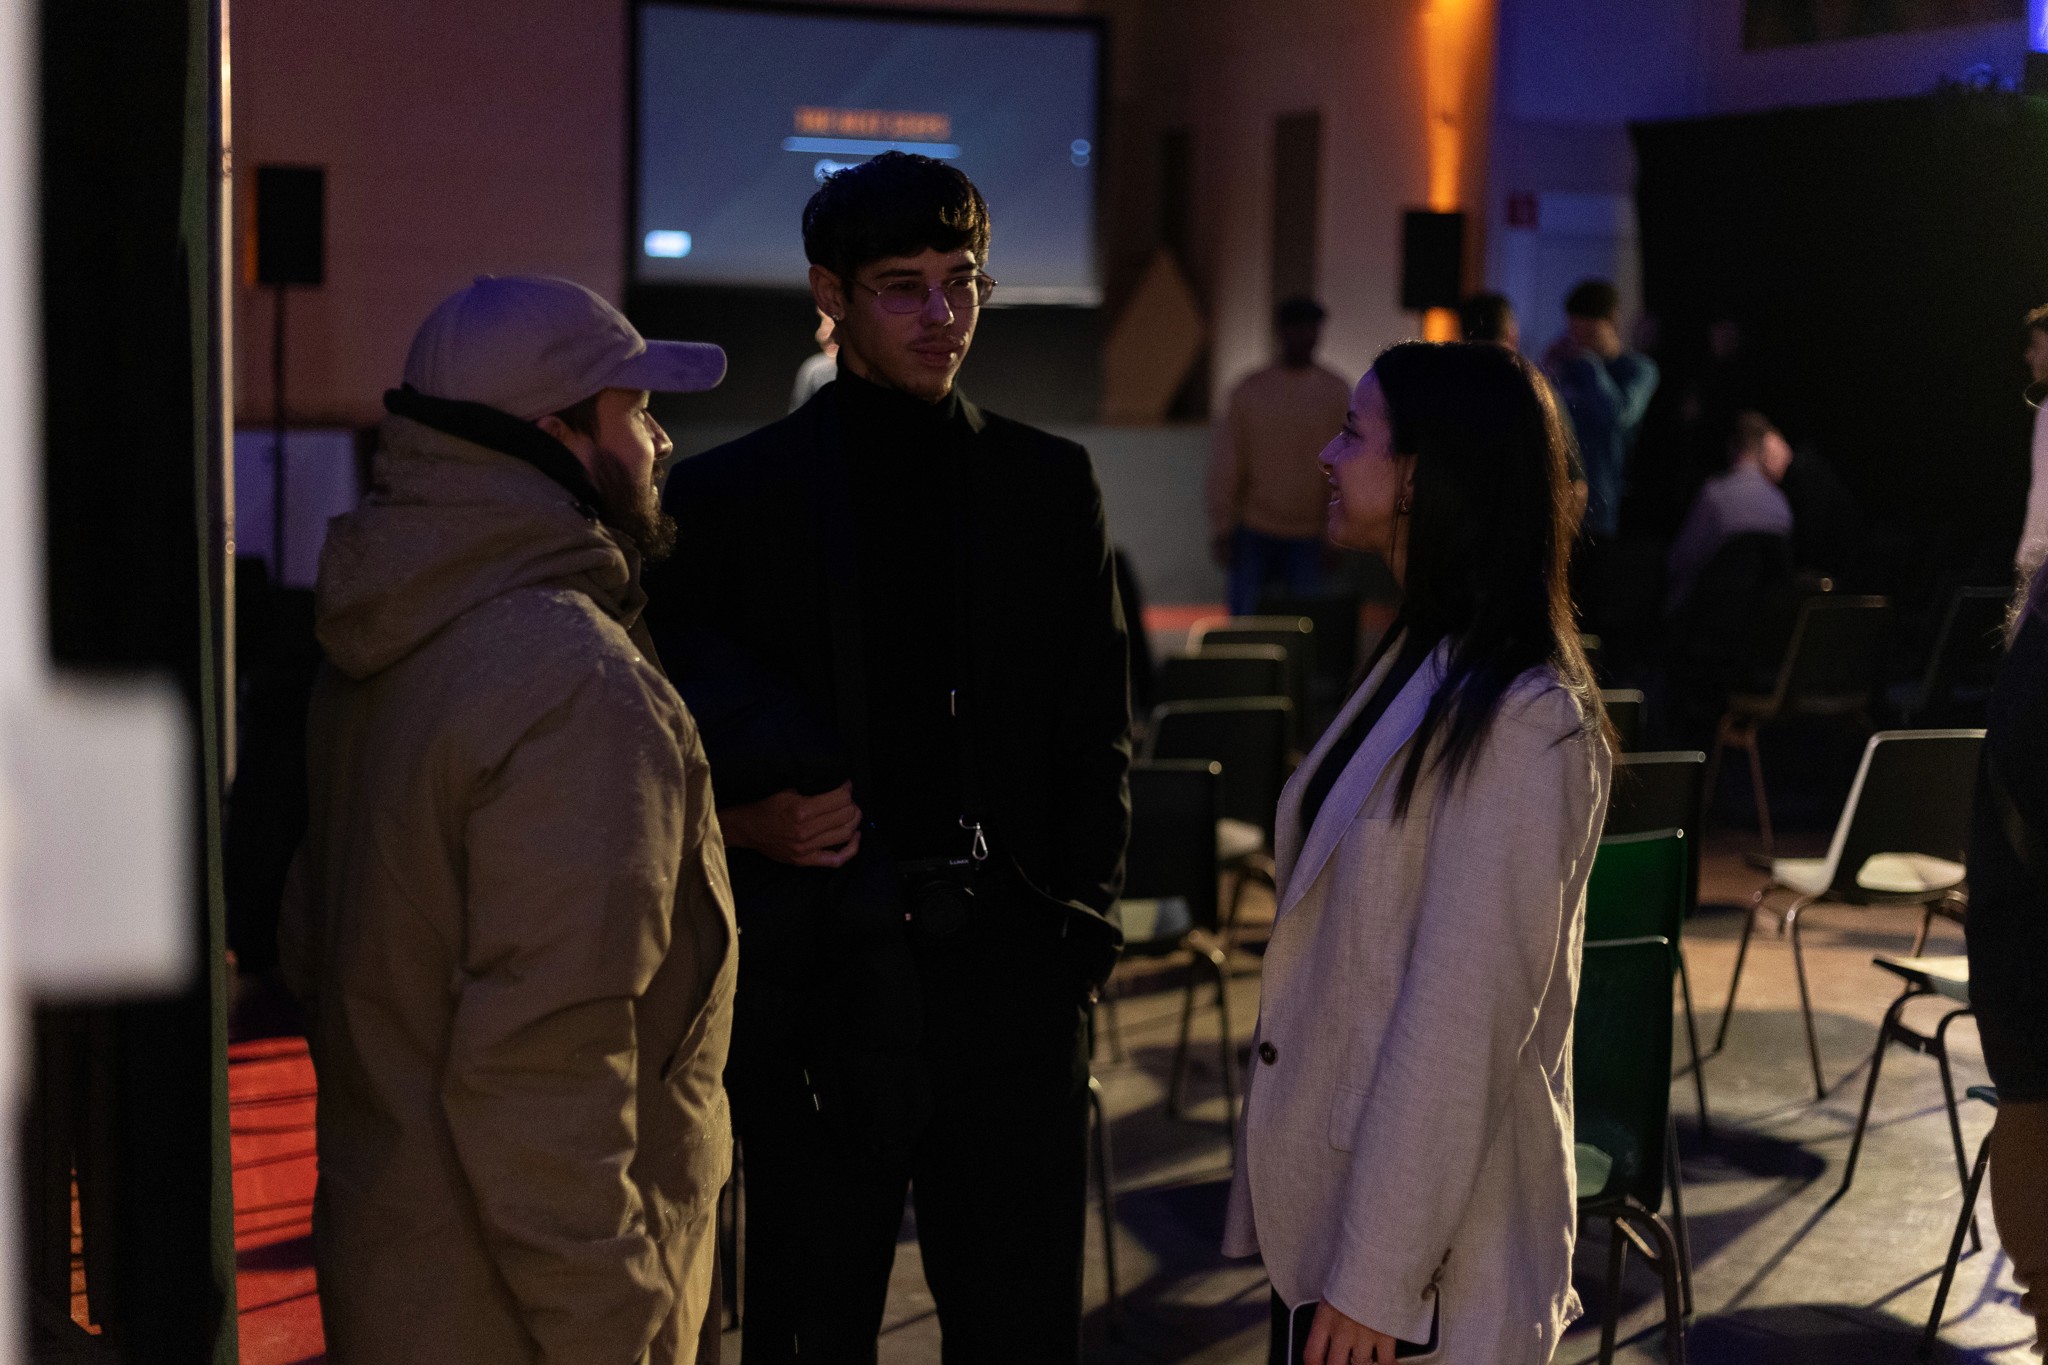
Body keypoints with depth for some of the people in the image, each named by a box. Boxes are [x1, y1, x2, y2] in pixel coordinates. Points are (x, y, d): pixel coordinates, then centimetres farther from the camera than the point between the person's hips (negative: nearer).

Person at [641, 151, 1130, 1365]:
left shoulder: (1049, 483, 8)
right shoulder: (734, 494, 2)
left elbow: (1098, 734, 10)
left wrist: (1082, 930, 2)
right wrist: (740, 814, -14)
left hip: (1012, 978, 2)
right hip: (816, 980, -1)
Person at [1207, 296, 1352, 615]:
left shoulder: (1338, 393, 3)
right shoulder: (1249, 391, 3)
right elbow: (1224, 466, 4)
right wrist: (1221, 529, 0)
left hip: (1309, 539, 0)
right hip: (1254, 534, 0)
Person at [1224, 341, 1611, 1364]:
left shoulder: (1522, 724, -21)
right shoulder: (1421, 664, 8)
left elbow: (1462, 1020, -22)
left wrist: (1376, 1278, -19)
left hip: (1422, 1252, -8)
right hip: (1325, 1204, 8)